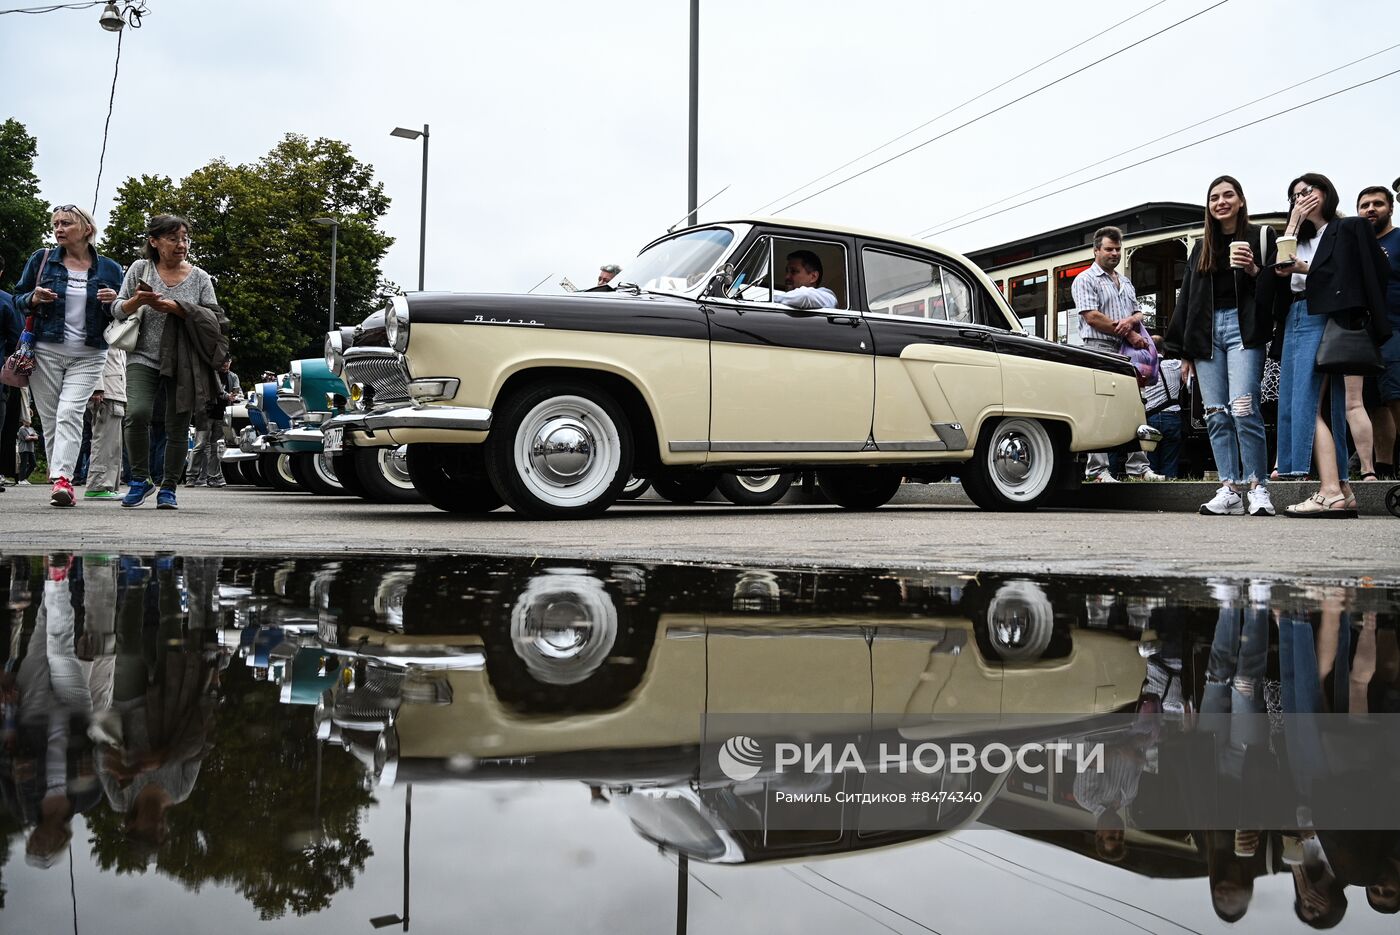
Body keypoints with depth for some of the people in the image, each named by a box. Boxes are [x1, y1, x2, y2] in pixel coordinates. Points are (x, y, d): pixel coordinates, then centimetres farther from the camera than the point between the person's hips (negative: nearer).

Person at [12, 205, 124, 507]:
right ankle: (61, 479, 9)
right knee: (50, 418, 1)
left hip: (88, 355, -2)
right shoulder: (41, 260, 8)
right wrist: (34, 299, -9)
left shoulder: (109, 269, 7)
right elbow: (19, 298, 14)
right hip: (45, 351, 2)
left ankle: (62, 478, -26)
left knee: (70, 412, -17)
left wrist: (114, 303, -11)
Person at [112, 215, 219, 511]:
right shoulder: (140, 269, 7)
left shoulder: (200, 277, 5)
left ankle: (168, 488, 13)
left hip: (184, 363, 1)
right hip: (144, 357, 0)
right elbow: (118, 310, 9)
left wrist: (172, 307, -15)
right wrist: (138, 300, -13)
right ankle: (140, 480, -5)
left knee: (177, 427, 1)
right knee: (137, 414, -21)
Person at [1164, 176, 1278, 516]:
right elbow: (1187, 298, 18)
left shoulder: (1261, 236, 7)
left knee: (1243, 409, -17)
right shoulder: (1201, 248, 19)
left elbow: (1277, 286, 2)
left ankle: (1258, 488, -10)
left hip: (1243, 329, -5)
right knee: (1216, 414, 0)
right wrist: (1183, 350, 13)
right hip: (1206, 333, 5)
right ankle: (1230, 490, 1)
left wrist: (1254, 271, -18)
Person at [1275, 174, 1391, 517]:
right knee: (1292, 404, -2)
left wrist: (1305, 269, -16)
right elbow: (1279, 265, 9)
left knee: (1307, 405, -20)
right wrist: (1293, 224, 10)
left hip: (1324, 319, -8)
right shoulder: (1302, 237, 25)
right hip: (1296, 318, 8)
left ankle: (1331, 493, -25)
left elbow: (1347, 277, -6)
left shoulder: (1349, 228, 5)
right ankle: (1341, 490, -3)